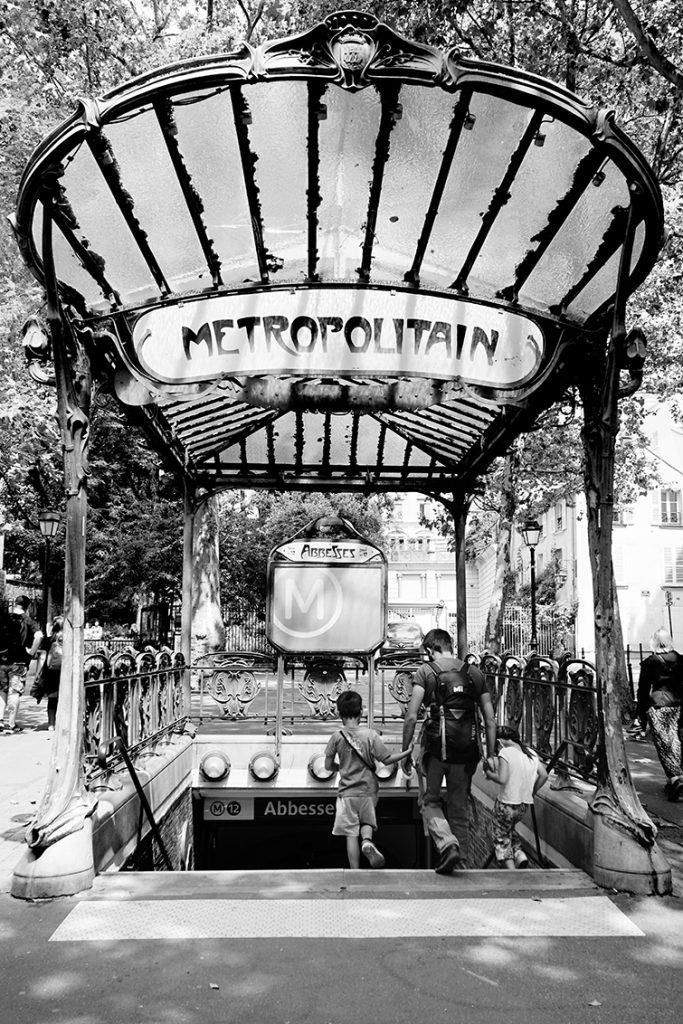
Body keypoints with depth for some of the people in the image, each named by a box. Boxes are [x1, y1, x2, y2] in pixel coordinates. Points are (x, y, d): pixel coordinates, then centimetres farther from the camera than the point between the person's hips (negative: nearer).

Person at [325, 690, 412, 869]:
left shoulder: (336, 737, -6)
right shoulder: (370, 735, -8)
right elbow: (387, 759, -8)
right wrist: (409, 752, 4)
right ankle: (367, 841, -11)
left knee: (351, 834, 6)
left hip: (347, 792, 0)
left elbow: (328, 766, 0)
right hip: (368, 790, 1)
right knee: (367, 822, 20)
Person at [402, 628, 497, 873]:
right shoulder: (475, 673, 11)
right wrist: (491, 756, 13)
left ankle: (447, 844, -10)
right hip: (467, 749, 4)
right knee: (459, 807, 17)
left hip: (435, 745, -3)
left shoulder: (425, 672, 0)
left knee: (429, 801, 12)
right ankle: (460, 859, 21)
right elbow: (490, 720, 8)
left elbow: (411, 717, -7)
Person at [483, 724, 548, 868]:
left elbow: (502, 779, -23)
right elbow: (543, 775, 6)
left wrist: (489, 773, -6)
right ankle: (520, 854, 8)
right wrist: (531, 792, 15)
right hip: (524, 804, 6)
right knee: (510, 829, 29)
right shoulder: (531, 753, 5)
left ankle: (511, 869, -1)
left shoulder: (505, 752, -14)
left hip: (506, 804, -6)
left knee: (501, 839, 12)